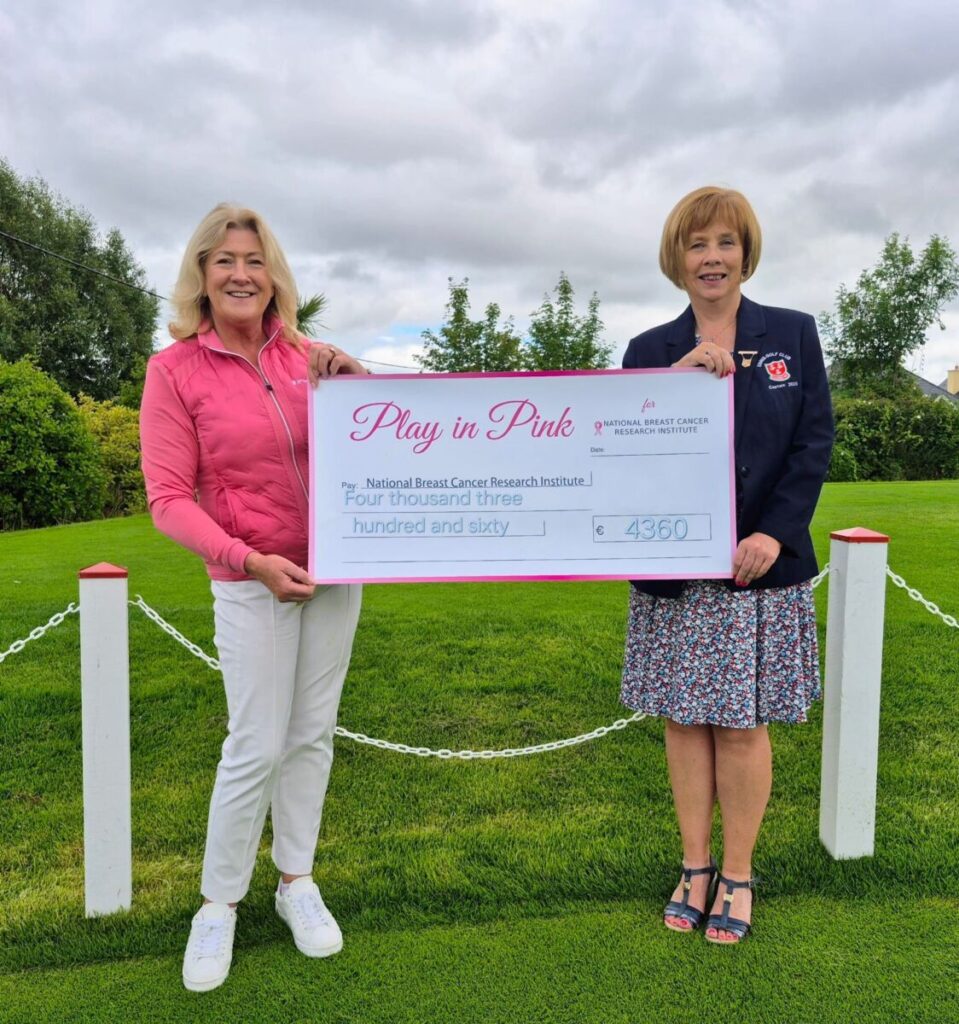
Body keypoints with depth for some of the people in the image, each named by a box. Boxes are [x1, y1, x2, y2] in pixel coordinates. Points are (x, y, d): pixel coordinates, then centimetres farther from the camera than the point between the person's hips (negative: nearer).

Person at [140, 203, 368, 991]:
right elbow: (169, 500, -9)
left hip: (337, 571, 4)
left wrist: (353, 377, -11)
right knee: (257, 747, 0)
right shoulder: (175, 369, -6)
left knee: (313, 734, 12)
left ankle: (297, 881, 32)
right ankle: (219, 905, 24)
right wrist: (251, 561, -20)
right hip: (254, 581, -3)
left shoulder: (304, 355, 2)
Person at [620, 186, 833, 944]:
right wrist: (682, 375, -19)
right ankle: (695, 867, 27)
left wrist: (773, 534, -13)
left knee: (742, 725, 5)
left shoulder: (793, 334, 4)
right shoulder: (651, 350, 6)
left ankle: (737, 876, 24)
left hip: (761, 565, -1)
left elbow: (815, 443, -1)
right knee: (685, 719, 10)